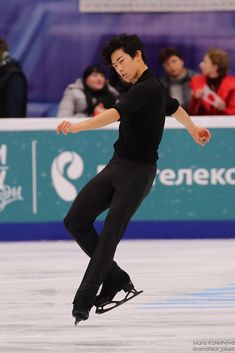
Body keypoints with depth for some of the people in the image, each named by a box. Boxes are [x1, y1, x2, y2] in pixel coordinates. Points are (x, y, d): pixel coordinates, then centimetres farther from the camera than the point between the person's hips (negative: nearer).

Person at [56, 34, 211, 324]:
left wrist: (78, 127, -47)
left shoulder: (146, 90, -17)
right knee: (75, 220, 2)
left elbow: (116, 113, -33)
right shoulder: (153, 88, 14)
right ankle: (116, 279, 11)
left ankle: (83, 301, -11)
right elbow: (174, 107, 34)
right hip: (116, 167, 10)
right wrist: (194, 130, 54)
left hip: (137, 173, -10)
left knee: (109, 235, -12)